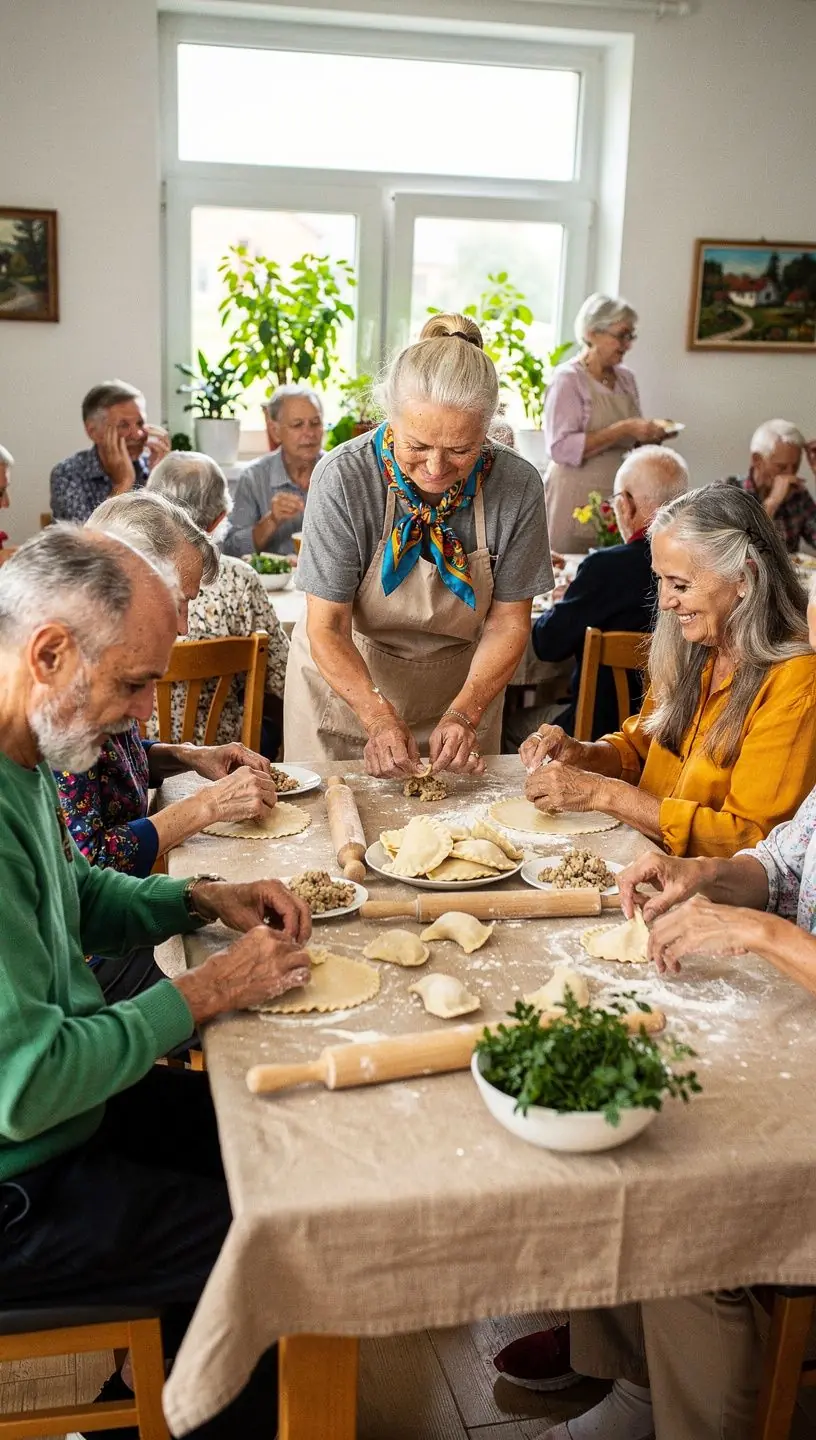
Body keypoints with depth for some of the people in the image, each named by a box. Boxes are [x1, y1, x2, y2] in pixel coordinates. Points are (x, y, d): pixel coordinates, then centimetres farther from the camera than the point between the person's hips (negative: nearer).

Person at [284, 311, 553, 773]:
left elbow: (508, 622, -10)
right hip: (346, 679, -1)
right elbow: (327, 628, -20)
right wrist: (378, 717, -33)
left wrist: (465, 714, -23)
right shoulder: (343, 478, -25)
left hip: (463, 688, 2)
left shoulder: (518, 485, -19)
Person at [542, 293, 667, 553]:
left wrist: (650, 435, 2)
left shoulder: (626, 378, 12)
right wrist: (623, 429, -22)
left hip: (618, 497, 6)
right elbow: (562, 448, -19)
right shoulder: (568, 378, -7)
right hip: (575, 498, -6)